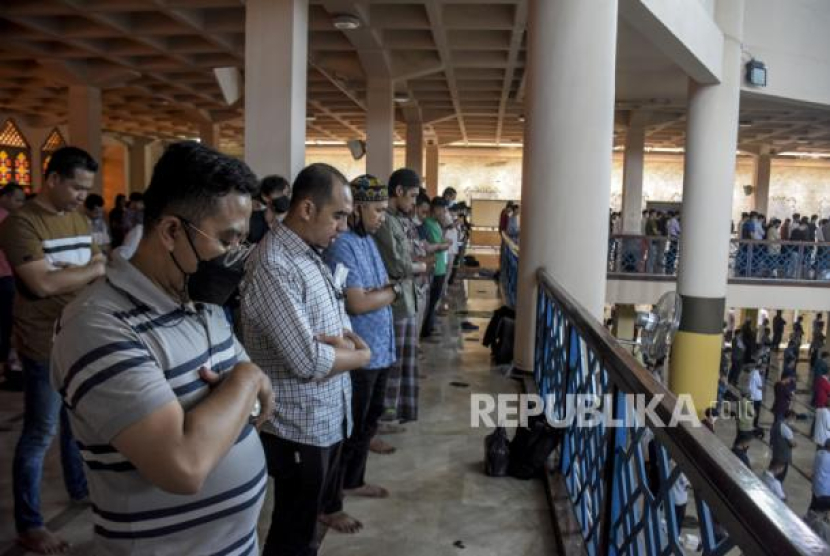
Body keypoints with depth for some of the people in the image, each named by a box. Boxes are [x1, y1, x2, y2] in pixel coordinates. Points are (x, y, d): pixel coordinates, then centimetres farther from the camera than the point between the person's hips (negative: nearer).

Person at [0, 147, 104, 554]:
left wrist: (70, 271, -12)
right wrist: (92, 269, -13)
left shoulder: (80, 220, 8)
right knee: (39, 434, 3)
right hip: (45, 346, -7)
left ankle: (79, 487, 42)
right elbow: (42, 283, -25)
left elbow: (97, 272, 10)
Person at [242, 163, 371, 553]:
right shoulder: (273, 267, -25)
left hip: (329, 415, 9)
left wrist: (346, 340, -11)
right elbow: (309, 362, -28)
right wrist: (361, 355, -11)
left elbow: (341, 319, 12)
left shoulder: (311, 254, 6)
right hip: (299, 426, -9)